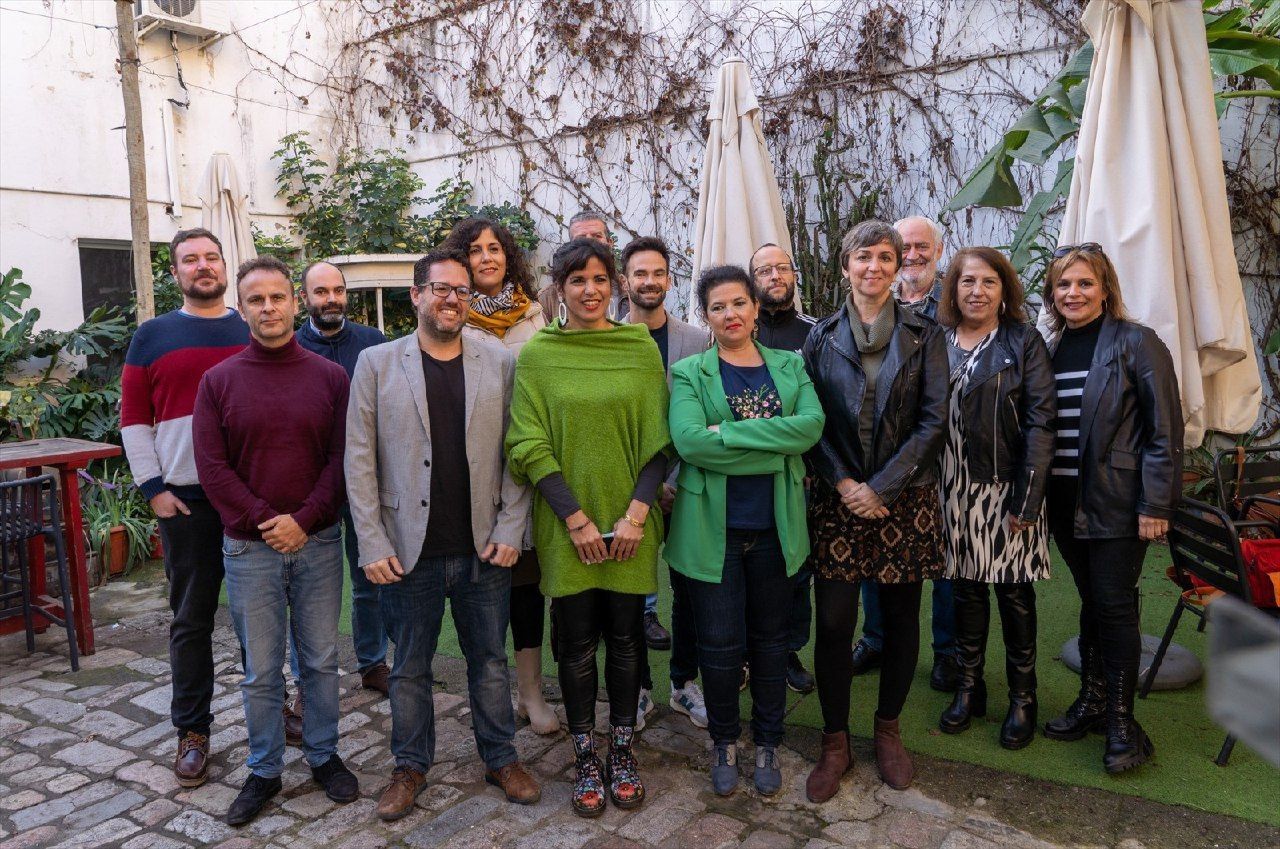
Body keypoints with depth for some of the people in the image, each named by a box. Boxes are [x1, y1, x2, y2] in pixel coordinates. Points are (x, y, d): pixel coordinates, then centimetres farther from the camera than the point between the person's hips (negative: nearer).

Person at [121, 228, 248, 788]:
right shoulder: (153, 336, 5)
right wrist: (153, 487, -4)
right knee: (192, 618, 7)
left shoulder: (254, 332, 8)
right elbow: (134, 418, 4)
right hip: (186, 500, -1)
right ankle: (192, 731, 19)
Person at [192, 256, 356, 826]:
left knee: (322, 660, 12)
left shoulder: (330, 376, 0)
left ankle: (324, 756, 30)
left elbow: (341, 459, -4)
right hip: (249, 548, 0)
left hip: (318, 543, 1)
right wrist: (265, 522, -12)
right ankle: (264, 771, 26)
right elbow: (212, 467, -4)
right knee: (261, 671, 10)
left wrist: (303, 521, -13)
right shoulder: (218, 381, 0)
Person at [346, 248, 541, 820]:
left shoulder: (500, 363, 3)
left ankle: (501, 758, 33)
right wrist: (373, 546, -7)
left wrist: (509, 530, -6)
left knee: (490, 661, 15)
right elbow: (359, 460, -2)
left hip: (484, 551, 1)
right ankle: (410, 767, 33)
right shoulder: (376, 363, 0)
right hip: (409, 553, -1)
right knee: (410, 667, 15)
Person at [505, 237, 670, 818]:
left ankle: (622, 748, 30)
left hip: (630, 523, 1)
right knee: (576, 643, 9)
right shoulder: (536, 353, -2)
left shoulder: (641, 347, 2)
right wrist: (577, 519, -12)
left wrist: (636, 512, -10)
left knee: (625, 637, 11)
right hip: (566, 527, -1)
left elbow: (658, 439, 0)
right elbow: (530, 447, -5)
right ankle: (585, 757, 27)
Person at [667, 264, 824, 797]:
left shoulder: (789, 366, 7)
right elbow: (689, 441, -19)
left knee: (770, 640, 14)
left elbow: (812, 425, -12)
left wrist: (730, 433, -18)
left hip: (775, 526, 2)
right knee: (720, 645, 4)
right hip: (713, 528, -2)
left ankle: (767, 745, 33)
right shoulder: (689, 373, -1)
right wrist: (776, 445, -18)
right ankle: (724, 743, 28)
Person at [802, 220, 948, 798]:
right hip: (838, 497, 0)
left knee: (901, 616, 9)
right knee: (833, 622, -1)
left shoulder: (923, 334, 2)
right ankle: (835, 742, 16)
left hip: (904, 498, 0)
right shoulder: (822, 337, 5)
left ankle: (888, 730, 29)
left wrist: (880, 488, -11)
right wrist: (843, 483, -10)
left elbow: (933, 420, -4)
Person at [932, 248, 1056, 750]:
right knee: (966, 590, 13)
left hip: (1006, 489, -2)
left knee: (1015, 593, 6)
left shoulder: (1024, 343, -2)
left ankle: (1022, 697, 22)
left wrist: (1028, 497, -15)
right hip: (954, 490, 3)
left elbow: (1040, 422, -8)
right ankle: (969, 687, 27)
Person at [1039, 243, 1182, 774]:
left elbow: (1165, 428, -10)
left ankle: (1121, 720, 13)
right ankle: (1092, 701, 27)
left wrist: (1156, 505, -14)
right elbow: (1042, 425, 9)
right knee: (1092, 601, 15)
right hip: (1067, 503, 5)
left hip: (1116, 504, -5)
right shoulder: (1051, 349, 9)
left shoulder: (1135, 343, -7)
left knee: (1114, 605, 0)